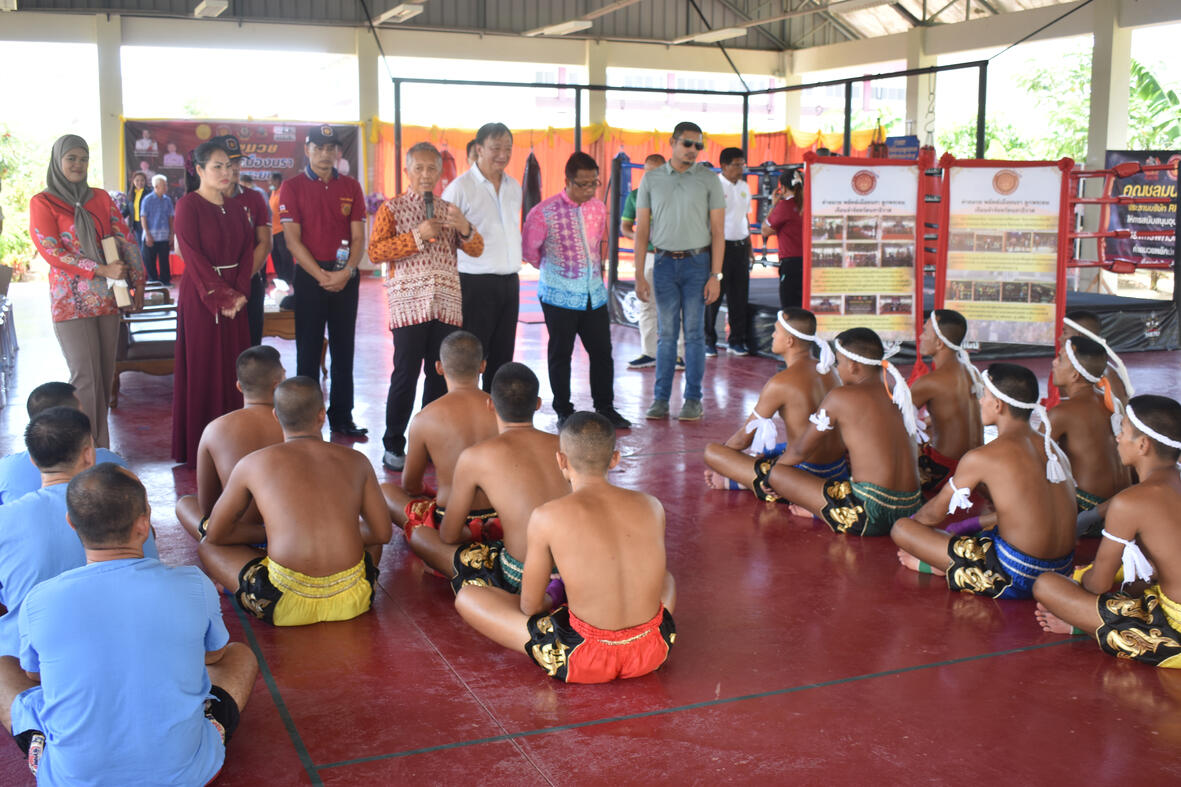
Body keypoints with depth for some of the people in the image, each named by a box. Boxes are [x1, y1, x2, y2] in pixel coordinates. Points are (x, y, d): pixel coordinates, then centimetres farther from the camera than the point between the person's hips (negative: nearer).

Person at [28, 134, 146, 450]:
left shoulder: (100, 198, 12)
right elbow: (51, 251, -9)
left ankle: (102, 447, 16)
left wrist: (138, 281, 2)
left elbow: (127, 239, 11)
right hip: (71, 301, -4)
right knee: (85, 377, -9)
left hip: (106, 298, 5)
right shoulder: (42, 203, -1)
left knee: (105, 375, 6)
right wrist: (101, 270, -17)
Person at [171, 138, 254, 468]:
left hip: (235, 297, 6)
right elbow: (193, 256, -12)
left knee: (234, 368, 5)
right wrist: (221, 296, -16)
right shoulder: (188, 205, -6)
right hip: (200, 299, -6)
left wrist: (240, 293, -6)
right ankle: (199, 450, 5)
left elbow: (247, 250, 8)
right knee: (202, 370, -2)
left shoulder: (235, 207, 13)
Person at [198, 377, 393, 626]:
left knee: (207, 545, 21)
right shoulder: (355, 460, 9)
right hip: (353, 601, 2)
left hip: (287, 605, -2)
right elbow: (382, 533, 15)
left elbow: (216, 534, 15)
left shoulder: (253, 464, 6)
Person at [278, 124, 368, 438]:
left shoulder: (351, 187, 8)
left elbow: (358, 236, 4)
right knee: (309, 351, 1)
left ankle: (342, 417, 15)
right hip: (310, 276, -3)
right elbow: (293, 240, -7)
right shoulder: (292, 187, -1)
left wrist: (346, 272, -12)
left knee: (344, 349, 7)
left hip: (346, 277, 3)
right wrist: (322, 276, -14)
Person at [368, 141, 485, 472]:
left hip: (446, 304, 4)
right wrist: (417, 236, -16)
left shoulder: (448, 209, 16)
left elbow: (476, 250, 12)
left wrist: (465, 229, -10)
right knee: (405, 375, -5)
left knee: (441, 375, 6)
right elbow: (375, 251, -7)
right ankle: (394, 447, 4)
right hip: (409, 303, -4)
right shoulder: (393, 208, 4)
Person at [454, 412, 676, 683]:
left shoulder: (546, 518, -10)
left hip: (586, 661, -4)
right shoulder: (652, 506, 1)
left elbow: (530, 605, 0)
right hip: (653, 653, 4)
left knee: (466, 597, 12)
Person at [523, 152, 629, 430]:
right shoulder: (544, 212, -12)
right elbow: (529, 249, 1)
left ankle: (605, 408, 19)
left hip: (594, 294, 4)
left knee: (602, 352, 6)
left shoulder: (598, 208, 4)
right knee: (560, 354, 5)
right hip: (559, 296, -4)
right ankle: (564, 412, 17)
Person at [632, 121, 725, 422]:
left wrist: (715, 275, -7)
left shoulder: (709, 180, 2)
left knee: (694, 334, 2)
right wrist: (639, 276, 0)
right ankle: (660, 399, 11)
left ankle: (693, 399, 10)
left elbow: (717, 231, 0)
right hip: (664, 262, 1)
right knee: (666, 334, 4)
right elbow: (642, 230, 6)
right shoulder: (651, 179, 6)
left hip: (697, 263, -1)